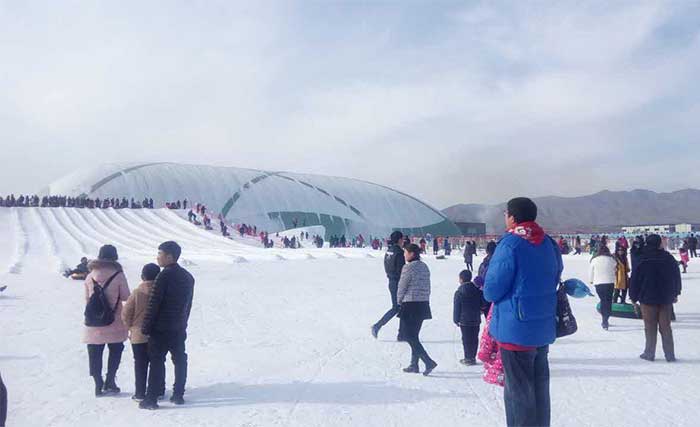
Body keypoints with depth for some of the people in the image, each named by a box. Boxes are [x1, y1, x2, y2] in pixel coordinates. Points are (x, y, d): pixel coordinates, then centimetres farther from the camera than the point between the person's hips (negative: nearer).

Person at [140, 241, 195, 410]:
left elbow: (153, 304, -16)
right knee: (180, 360, 13)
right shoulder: (188, 277, 8)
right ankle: (178, 395, 19)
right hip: (180, 328, 7)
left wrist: (146, 326, -10)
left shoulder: (164, 276, -16)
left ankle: (151, 398, 3)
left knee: (157, 362, 0)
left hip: (161, 328, -7)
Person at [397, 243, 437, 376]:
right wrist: (424, 298, 18)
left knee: (409, 336, -2)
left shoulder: (408, 267, -14)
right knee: (414, 335, 16)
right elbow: (428, 287, 12)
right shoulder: (424, 267, 10)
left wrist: (399, 301, 7)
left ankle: (429, 362, -10)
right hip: (423, 304, 8)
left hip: (410, 305, -8)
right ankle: (414, 365, 20)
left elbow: (402, 286, -8)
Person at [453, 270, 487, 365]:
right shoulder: (477, 290, 2)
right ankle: (473, 357, 17)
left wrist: (456, 320, 0)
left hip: (464, 320, -4)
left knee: (466, 339, 2)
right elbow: (483, 304, 8)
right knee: (474, 339, 11)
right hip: (476, 320, 4)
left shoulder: (459, 293, -10)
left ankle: (468, 358, 4)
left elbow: (456, 308, -7)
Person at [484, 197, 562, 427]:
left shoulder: (510, 244, -19)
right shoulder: (548, 244, 5)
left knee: (518, 390, 4)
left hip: (515, 329, -7)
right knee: (539, 386, 20)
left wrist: (489, 293, 4)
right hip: (544, 328, 7)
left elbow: (492, 290, -17)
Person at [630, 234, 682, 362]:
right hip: (666, 299, 3)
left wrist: (633, 297, 3)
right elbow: (677, 277, 11)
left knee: (650, 327, 5)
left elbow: (634, 280, -7)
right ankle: (670, 355, 10)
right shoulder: (669, 258, 0)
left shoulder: (642, 260, -10)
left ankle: (649, 353, 9)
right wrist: (675, 293, 22)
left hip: (648, 299, -3)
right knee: (666, 327, 9)